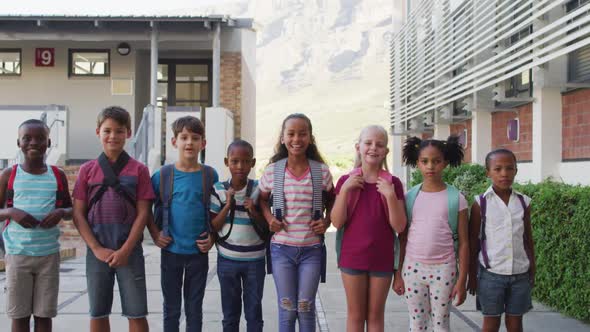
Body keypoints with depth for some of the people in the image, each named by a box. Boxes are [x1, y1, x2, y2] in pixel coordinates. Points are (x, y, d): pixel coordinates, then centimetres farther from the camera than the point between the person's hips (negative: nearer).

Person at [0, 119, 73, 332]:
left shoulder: (58, 176, 4)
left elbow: (71, 208, 13)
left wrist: (61, 212, -9)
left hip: (49, 254, 1)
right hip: (17, 254, -1)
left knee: (44, 314, 5)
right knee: (19, 314, 4)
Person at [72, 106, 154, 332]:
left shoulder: (138, 170, 0)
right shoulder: (87, 170, 4)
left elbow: (142, 214, -3)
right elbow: (78, 214, 1)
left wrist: (125, 250, -11)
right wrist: (97, 249, -9)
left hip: (130, 251, -1)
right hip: (97, 251, 2)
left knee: (137, 313, 1)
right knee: (98, 313, 9)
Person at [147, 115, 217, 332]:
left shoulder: (210, 175, -3)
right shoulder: (162, 175, -4)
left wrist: (213, 238, -5)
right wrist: (155, 235, -4)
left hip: (199, 252, 0)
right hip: (171, 251, 0)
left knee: (194, 308, 11)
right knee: (172, 308, 11)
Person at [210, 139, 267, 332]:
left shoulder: (259, 190, -4)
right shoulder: (219, 190, -4)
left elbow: (267, 226, 2)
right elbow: (214, 227, -4)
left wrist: (253, 212, -17)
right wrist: (228, 205, -16)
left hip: (254, 260, 0)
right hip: (227, 259, 0)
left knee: (254, 312, 9)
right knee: (230, 312, 12)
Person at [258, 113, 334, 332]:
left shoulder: (322, 171, -4)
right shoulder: (272, 170, -4)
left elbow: (331, 202, 12)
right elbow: (262, 199, 13)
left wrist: (327, 222, -6)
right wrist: (269, 219, -4)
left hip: (311, 248, 0)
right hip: (281, 247, 0)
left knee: (306, 307, 7)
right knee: (286, 308, 8)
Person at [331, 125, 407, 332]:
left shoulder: (392, 183, -1)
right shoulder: (346, 181, 0)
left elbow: (399, 227, -5)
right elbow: (337, 222, -5)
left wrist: (390, 195, -17)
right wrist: (345, 189, -15)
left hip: (382, 260, 0)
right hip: (352, 258, 0)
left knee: (376, 315, 11)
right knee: (355, 314, 9)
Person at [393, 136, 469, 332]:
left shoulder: (456, 199, -4)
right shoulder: (410, 197, 1)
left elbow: (463, 242, -2)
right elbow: (402, 238, 6)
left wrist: (462, 280, -5)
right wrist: (397, 273, 4)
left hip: (443, 270, -2)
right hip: (413, 268, 2)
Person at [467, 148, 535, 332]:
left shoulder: (523, 202, 2)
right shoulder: (481, 203, -6)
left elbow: (528, 239, 10)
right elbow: (473, 242, -1)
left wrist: (532, 270, 10)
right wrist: (472, 275, 0)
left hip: (520, 274, 3)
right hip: (491, 273, -2)